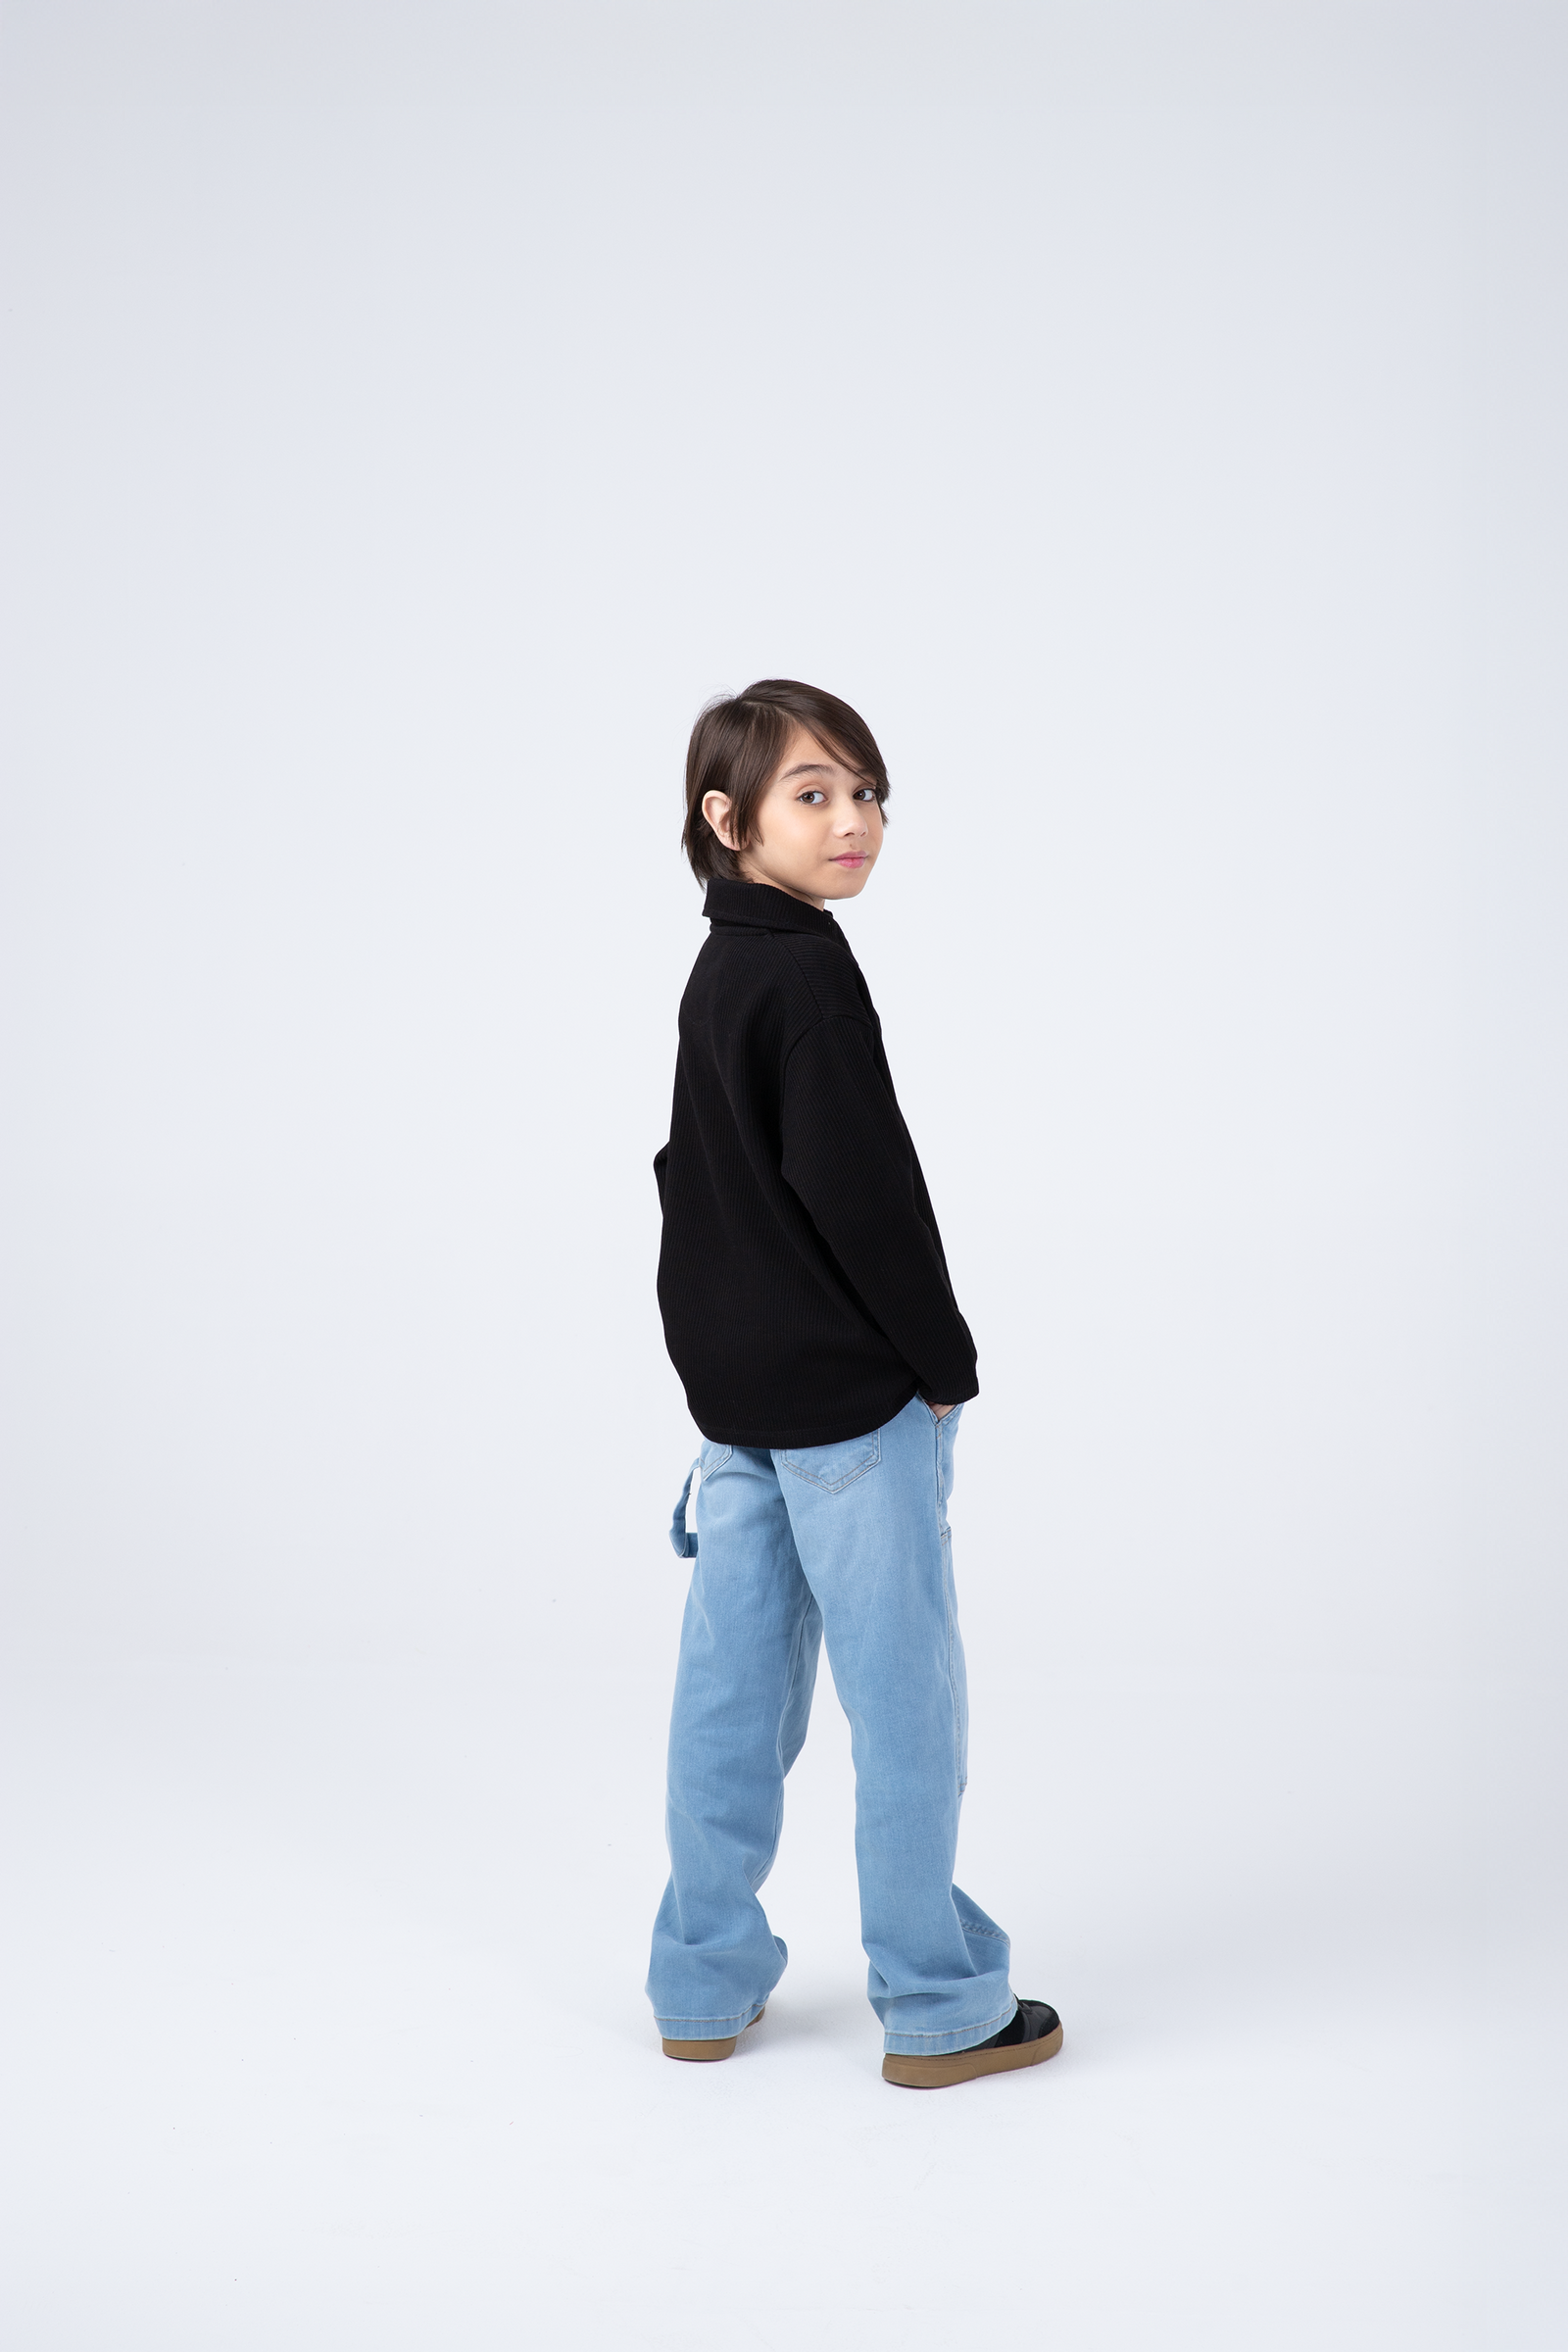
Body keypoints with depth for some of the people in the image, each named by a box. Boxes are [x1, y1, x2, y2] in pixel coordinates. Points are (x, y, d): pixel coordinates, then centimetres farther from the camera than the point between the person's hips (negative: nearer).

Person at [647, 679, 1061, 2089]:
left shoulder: (717, 973, 12)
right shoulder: (807, 974, -17)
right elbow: (861, 1191, -21)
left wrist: (735, 1351, 19)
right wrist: (946, 1363, -11)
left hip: (734, 1390, 9)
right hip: (849, 1395, -9)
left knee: (734, 1689, 14)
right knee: (907, 1696, 2)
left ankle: (705, 1985, 24)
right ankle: (939, 2010, 12)